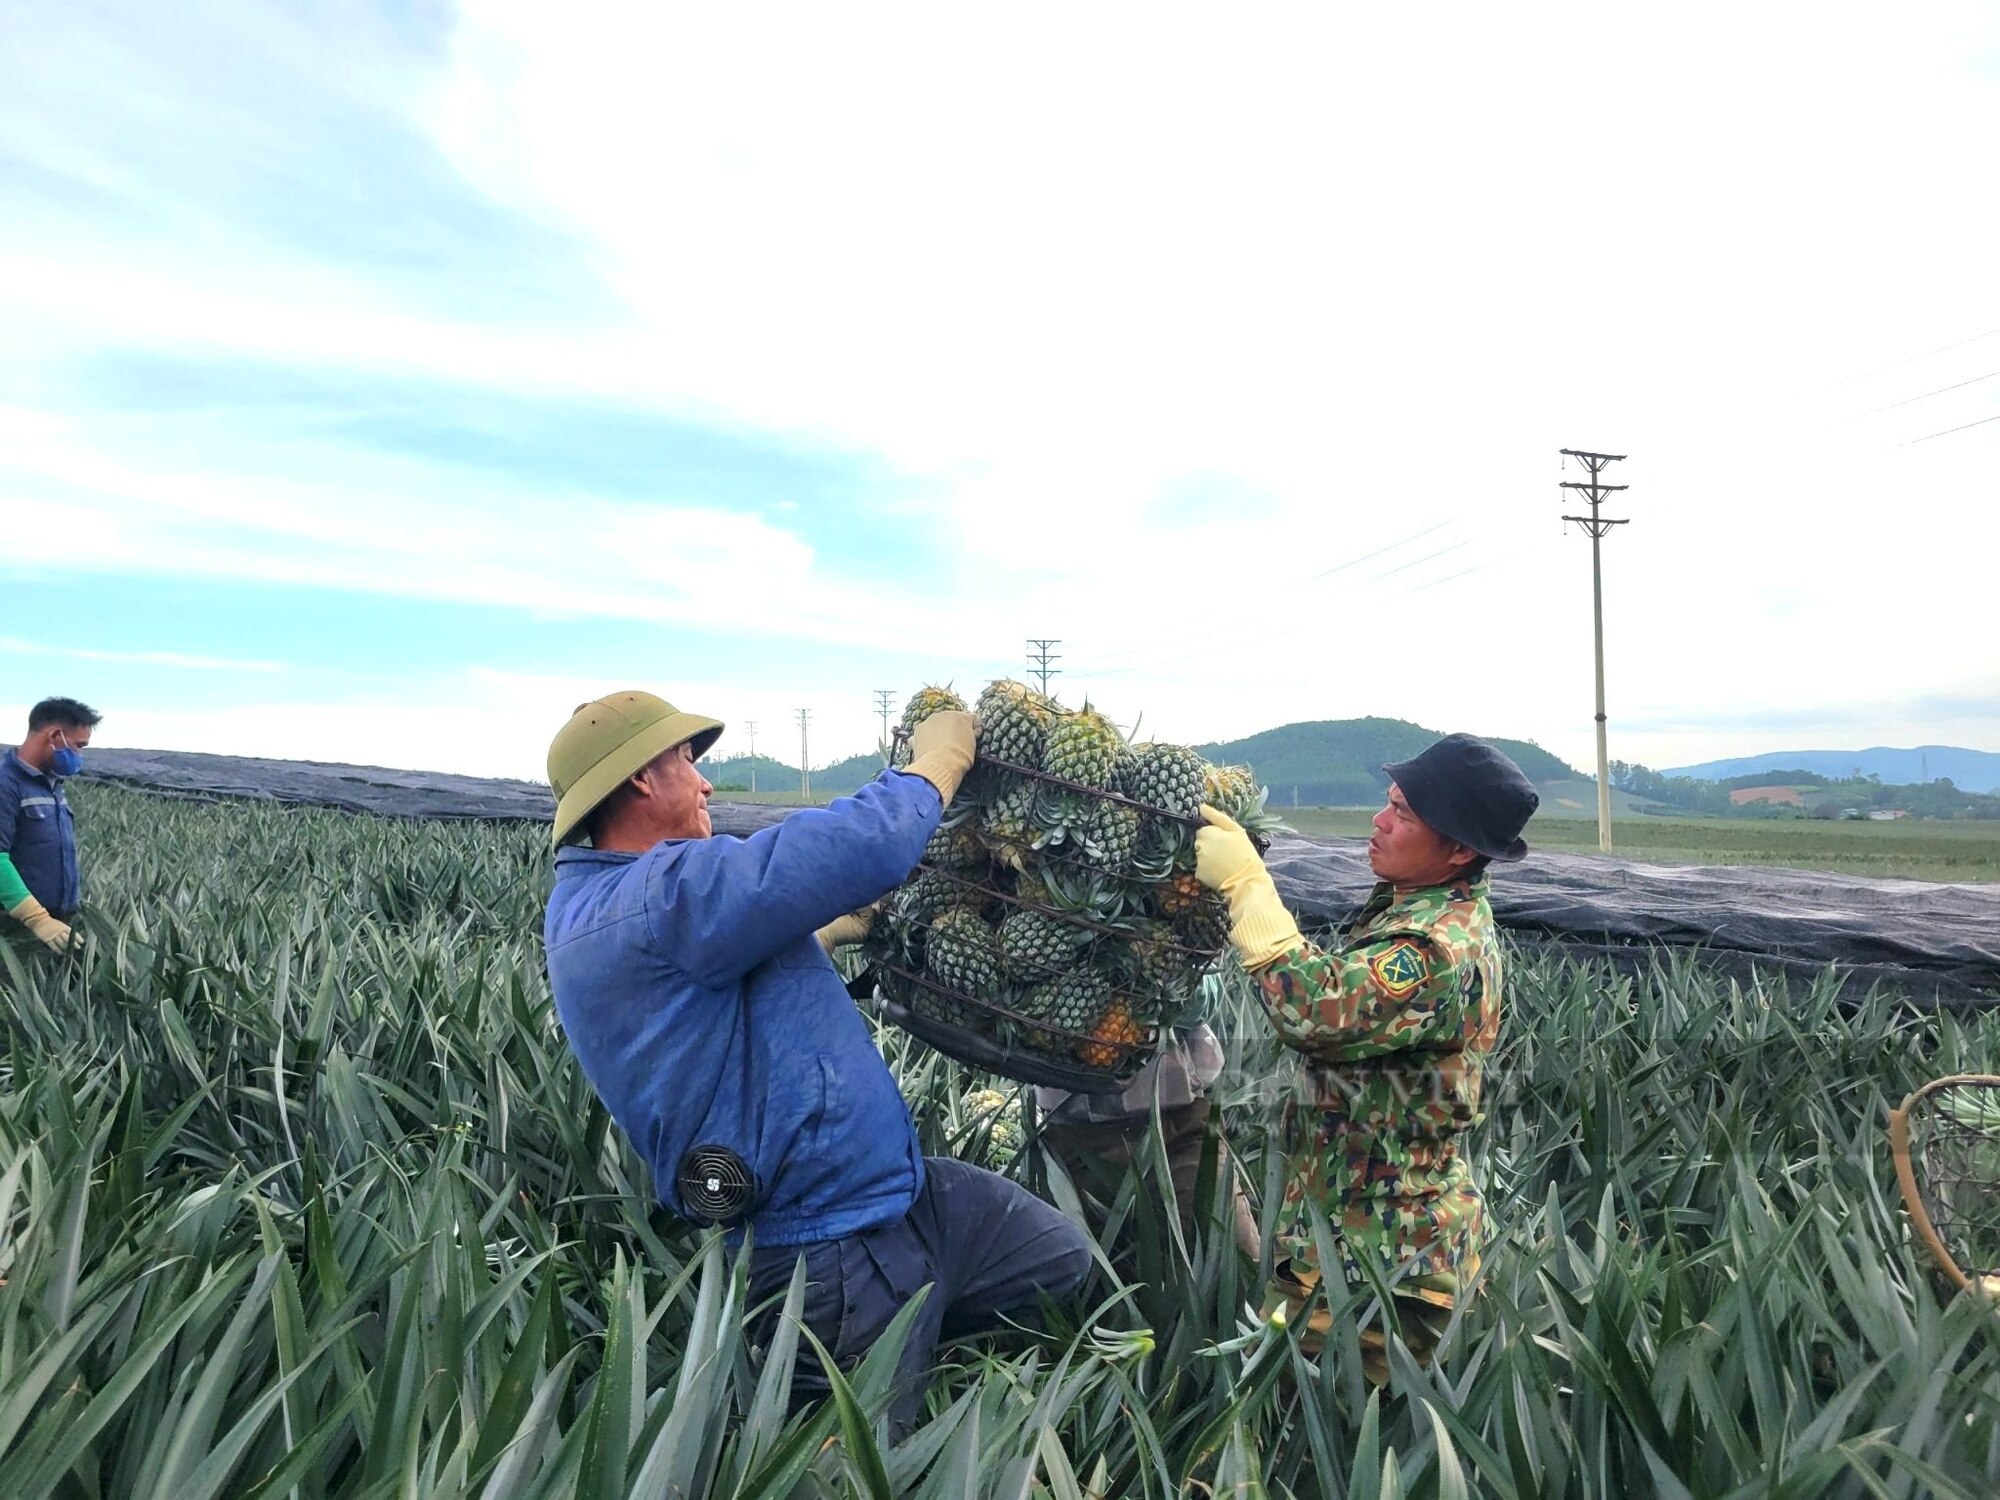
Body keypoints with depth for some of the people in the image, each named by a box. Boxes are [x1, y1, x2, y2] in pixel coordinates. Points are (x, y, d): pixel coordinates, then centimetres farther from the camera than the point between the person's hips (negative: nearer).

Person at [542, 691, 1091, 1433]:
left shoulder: (603, 907, 12)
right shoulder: (659, 898, -24)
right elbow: (863, 845, -28)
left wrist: (835, 930, 35)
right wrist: (939, 757, -9)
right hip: (828, 1256, -10)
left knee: (1078, 1272, 16)